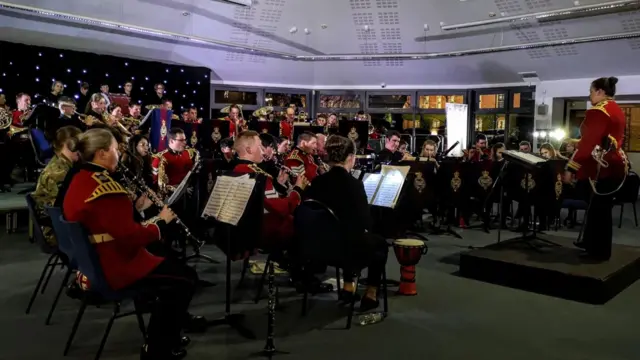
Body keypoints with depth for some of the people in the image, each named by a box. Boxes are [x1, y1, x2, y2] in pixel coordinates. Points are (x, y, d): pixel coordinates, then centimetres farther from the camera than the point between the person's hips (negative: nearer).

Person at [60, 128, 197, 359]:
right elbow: (131, 238, -28)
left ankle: (159, 336, 27)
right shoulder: (104, 189, -26)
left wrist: (136, 207, 5)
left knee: (171, 266, 20)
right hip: (114, 267, -10)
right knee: (186, 277, -2)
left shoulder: (78, 178, 6)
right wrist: (162, 221, -13)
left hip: (95, 261, 11)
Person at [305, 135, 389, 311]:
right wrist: (364, 229, 10)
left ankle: (348, 286, 35)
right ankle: (370, 295, 26)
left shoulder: (316, 182, -5)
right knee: (380, 243, 25)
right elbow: (367, 223, -14)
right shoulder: (353, 184, -19)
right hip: (349, 246, -5)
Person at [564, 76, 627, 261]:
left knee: (599, 208, -1)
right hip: (615, 165, 10)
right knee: (600, 207, 16)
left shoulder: (598, 111, -14)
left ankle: (600, 251, 7)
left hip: (602, 167, -10)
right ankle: (590, 242, 27)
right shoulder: (617, 110, 16)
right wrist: (578, 144, 27)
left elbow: (589, 142, -20)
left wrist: (571, 168, -18)